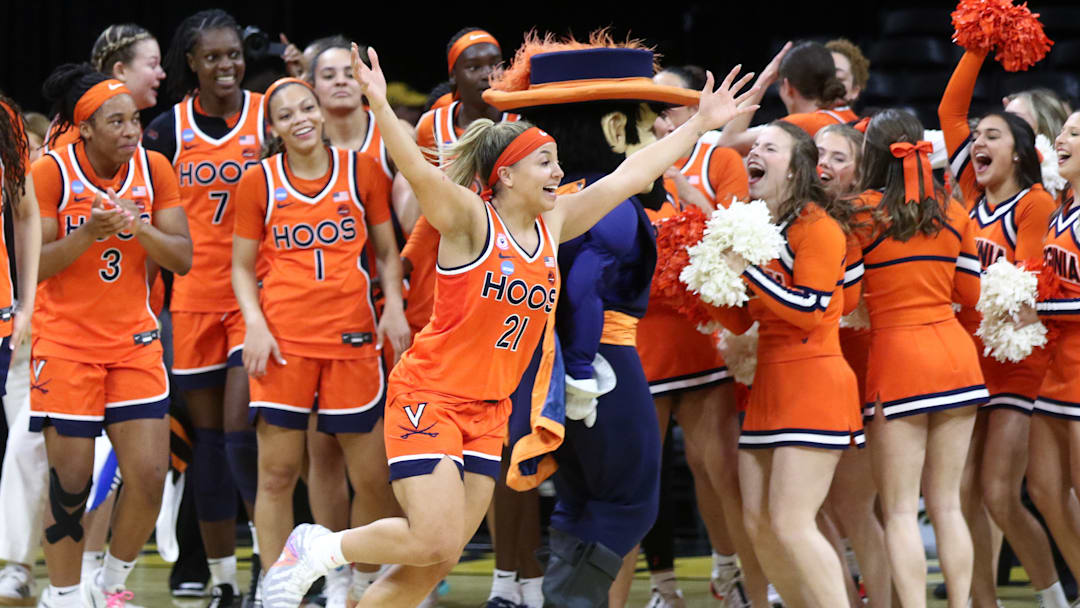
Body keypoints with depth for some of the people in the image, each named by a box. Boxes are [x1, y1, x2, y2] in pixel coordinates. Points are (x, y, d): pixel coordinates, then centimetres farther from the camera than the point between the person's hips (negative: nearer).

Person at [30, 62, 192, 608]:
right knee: (71, 481, -2)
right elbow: (32, 266, -12)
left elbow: (182, 259, -2)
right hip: (65, 342, -3)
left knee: (149, 474, -6)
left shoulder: (153, 169, -1)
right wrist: (88, 235, -27)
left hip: (134, 339, 3)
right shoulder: (52, 173, -11)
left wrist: (139, 228, -20)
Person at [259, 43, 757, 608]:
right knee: (435, 541, -16)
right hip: (428, 396, -7)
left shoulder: (553, 224, 7)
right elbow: (418, 171, -29)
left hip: (489, 411, 7)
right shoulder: (471, 219, -12)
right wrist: (379, 107, -46)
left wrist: (700, 123, 15)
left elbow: (631, 174, 12)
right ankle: (318, 548, 6)